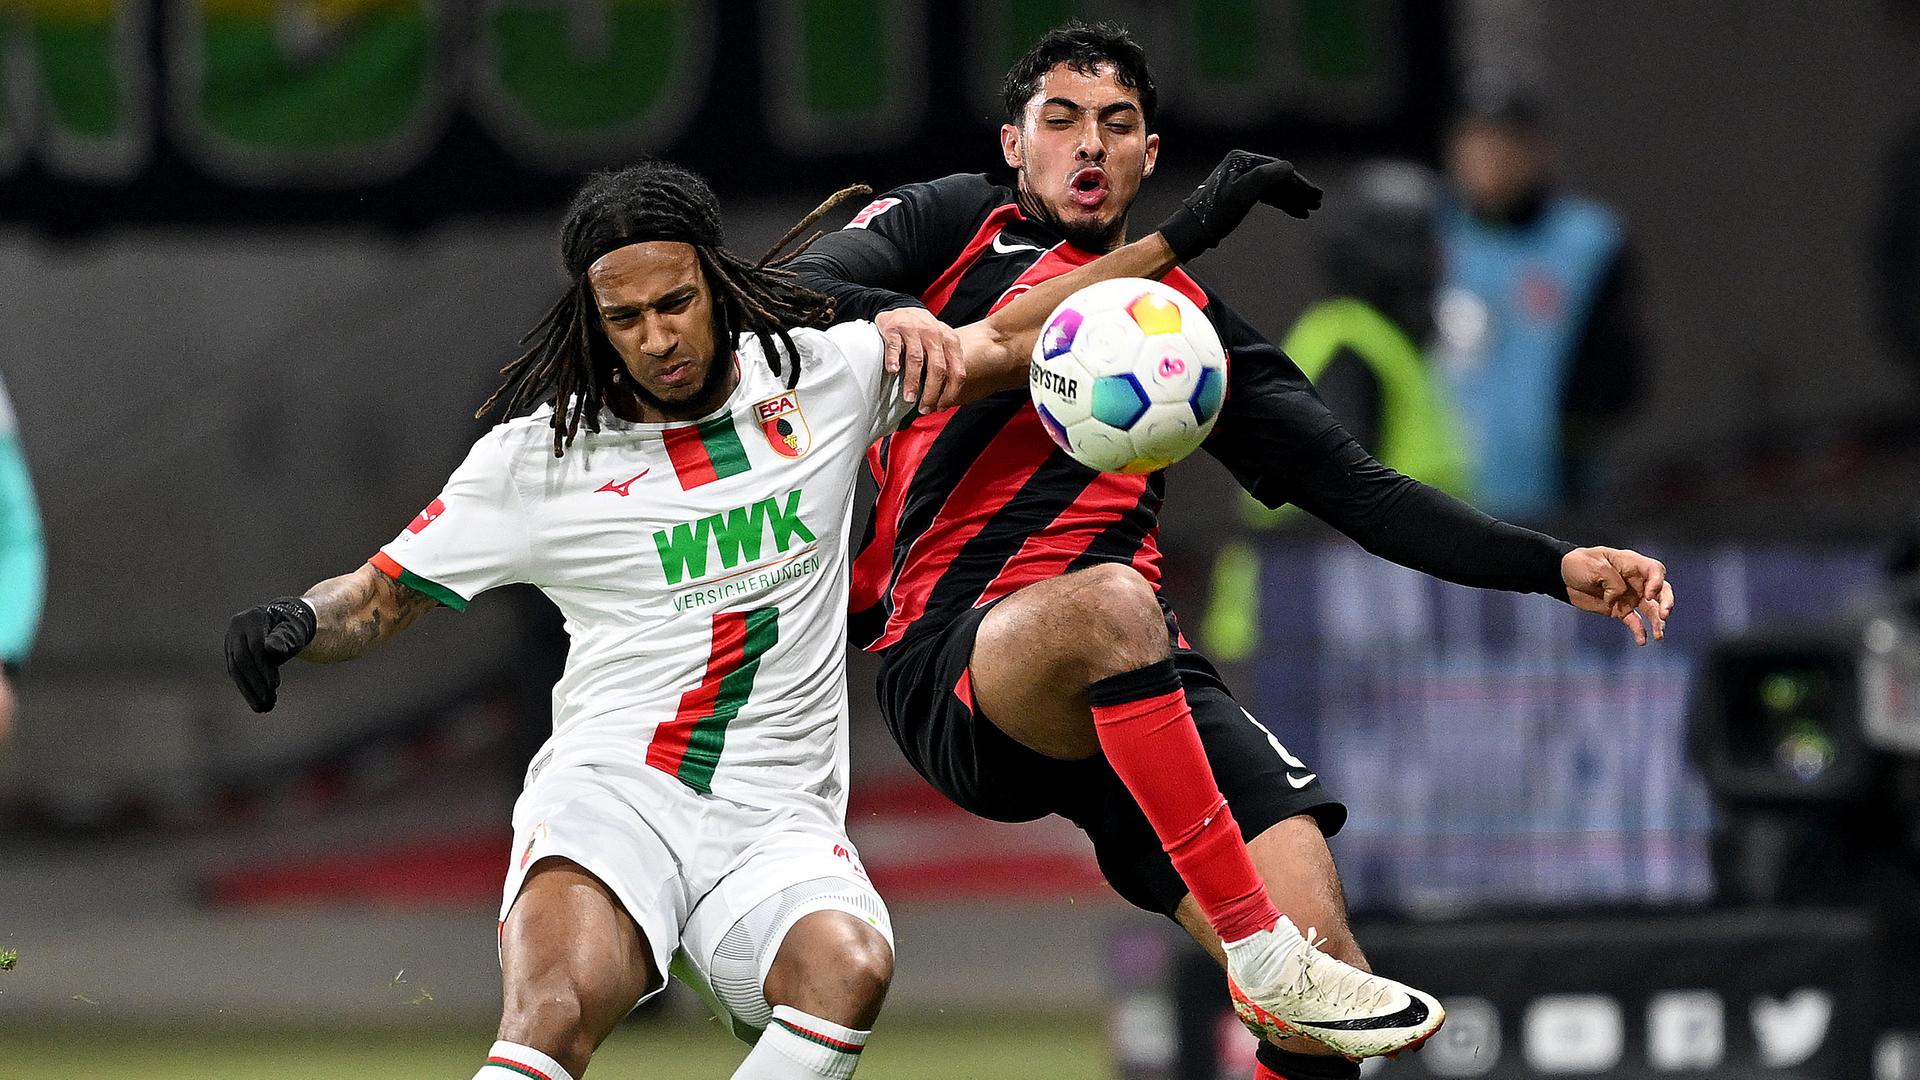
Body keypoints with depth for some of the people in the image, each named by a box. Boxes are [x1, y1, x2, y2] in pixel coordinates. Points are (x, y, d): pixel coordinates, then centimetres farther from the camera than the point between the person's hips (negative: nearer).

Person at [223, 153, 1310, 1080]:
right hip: (611, 791, -2)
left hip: (777, 822, 2)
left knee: (849, 967, -33)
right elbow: (383, 596, 14)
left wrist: (1180, 237, 13)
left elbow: (1007, 341, 17)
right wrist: (297, 623, -8)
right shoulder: (536, 457, 7)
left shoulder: (820, 378, 10)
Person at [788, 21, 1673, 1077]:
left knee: (1322, 968, -16)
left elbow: (1357, 489, 22)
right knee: (1110, 602, -40)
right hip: (956, 661, -4)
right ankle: (1262, 954, -38)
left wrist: (1556, 566, 10)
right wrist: (887, 313, -26)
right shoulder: (956, 226, 13)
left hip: (1135, 691, 4)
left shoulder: (1183, 316, 24)